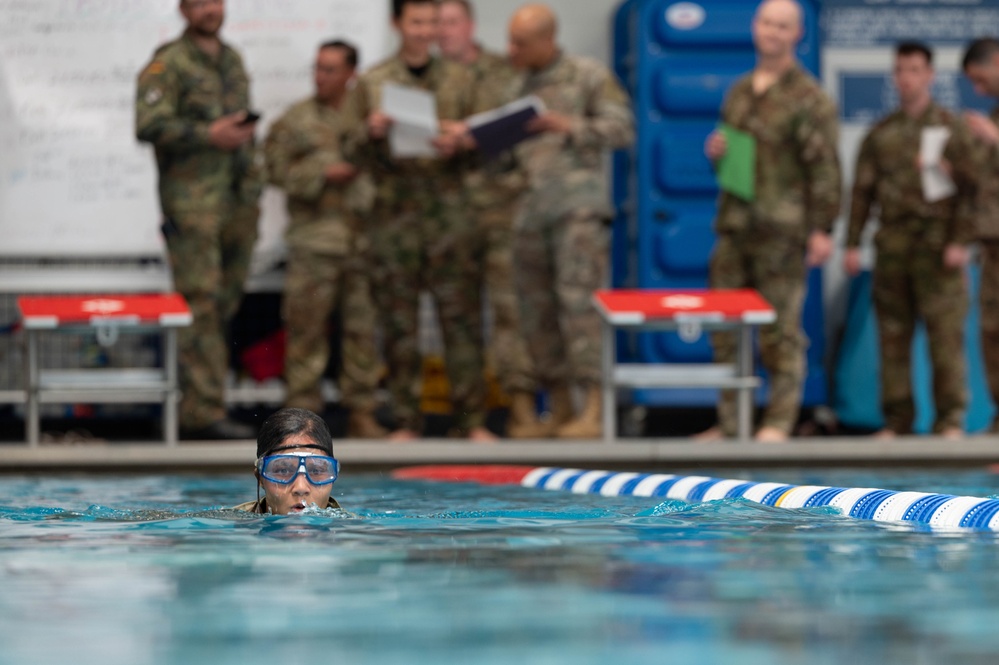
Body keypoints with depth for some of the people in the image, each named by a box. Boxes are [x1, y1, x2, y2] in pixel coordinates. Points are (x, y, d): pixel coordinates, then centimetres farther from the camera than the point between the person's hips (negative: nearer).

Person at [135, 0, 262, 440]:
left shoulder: (233, 60, 18)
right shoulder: (168, 65, -5)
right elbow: (148, 126, -15)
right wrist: (209, 135, -19)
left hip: (237, 201, 7)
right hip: (193, 202, -7)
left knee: (225, 304, 8)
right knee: (201, 306, -9)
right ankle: (203, 414, -9)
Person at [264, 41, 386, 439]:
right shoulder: (295, 120, 7)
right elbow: (278, 169, 0)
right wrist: (324, 173, -8)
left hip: (364, 237, 2)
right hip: (314, 238, -2)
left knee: (364, 325, 4)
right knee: (306, 325, -2)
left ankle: (362, 413, 11)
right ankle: (303, 410, 5)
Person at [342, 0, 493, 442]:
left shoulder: (457, 80, 11)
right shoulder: (371, 83, 8)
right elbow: (354, 154, 9)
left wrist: (457, 148, -9)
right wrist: (370, 134, -12)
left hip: (448, 210, 0)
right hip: (392, 212, 0)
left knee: (461, 316, -3)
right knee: (398, 322, 1)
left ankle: (473, 421, 0)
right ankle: (406, 420, 8)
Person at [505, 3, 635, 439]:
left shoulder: (589, 77, 4)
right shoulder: (519, 87, 19)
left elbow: (623, 129, -2)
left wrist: (567, 125, -12)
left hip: (579, 200, -6)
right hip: (530, 204, 6)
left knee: (579, 297, -14)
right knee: (536, 306, 3)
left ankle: (594, 407, -15)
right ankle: (559, 411, 10)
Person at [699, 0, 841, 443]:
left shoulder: (809, 98, -5)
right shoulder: (739, 92, 17)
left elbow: (825, 168, -9)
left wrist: (822, 228, -14)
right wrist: (715, 152, 6)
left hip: (781, 230, -7)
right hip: (734, 224, 7)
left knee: (780, 331, -3)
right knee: (725, 330, 7)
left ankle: (779, 423, 3)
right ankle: (729, 423, 14)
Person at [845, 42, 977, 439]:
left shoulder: (951, 128, 4)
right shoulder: (880, 134, 13)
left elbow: (968, 188, -1)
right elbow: (862, 192, 13)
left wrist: (960, 242, -10)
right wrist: (852, 244, 6)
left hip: (937, 246, -3)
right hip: (892, 249, 3)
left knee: (946, 335, -6)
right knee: (893, 336, 4)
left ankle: (950, 419, -1)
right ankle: (897, 419, 10)